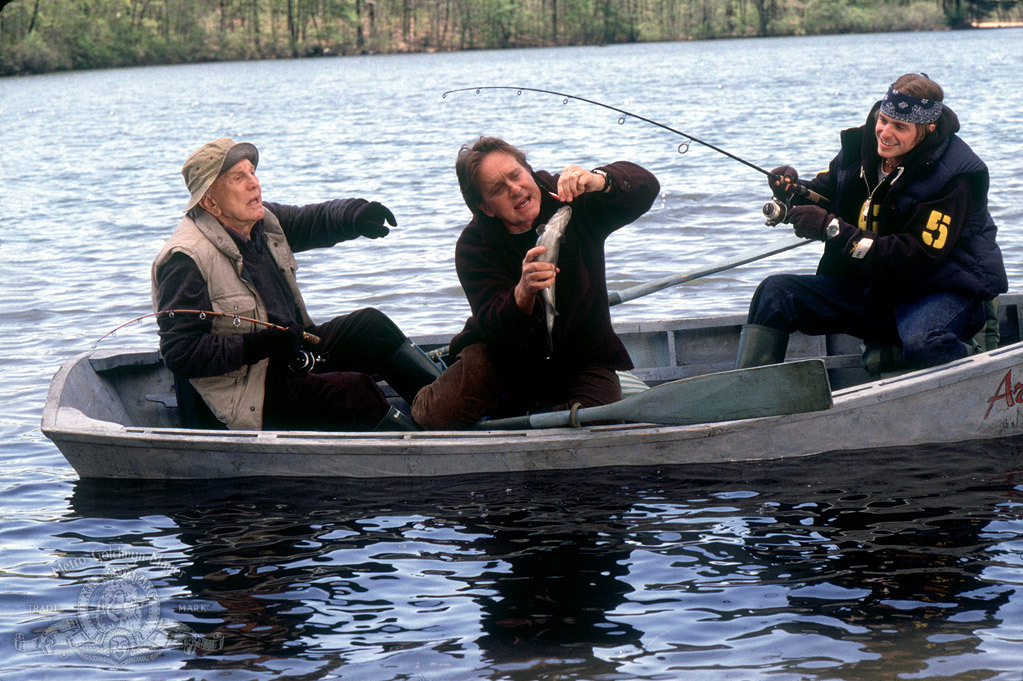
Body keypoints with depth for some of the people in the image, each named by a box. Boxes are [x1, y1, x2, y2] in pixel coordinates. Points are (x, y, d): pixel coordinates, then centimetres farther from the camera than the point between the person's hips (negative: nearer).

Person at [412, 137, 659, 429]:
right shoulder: (473, 247, -19)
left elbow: (645, 186, -22)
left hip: (582, 358, 2)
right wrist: (523, 292, -52)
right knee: (438, 415, -27)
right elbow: (497, 333, -29)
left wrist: (598, 181, -44)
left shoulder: (569, 200, -13)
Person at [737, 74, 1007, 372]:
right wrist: (794, 190, -11)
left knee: (922, 341, -41)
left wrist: (832, 229, -30)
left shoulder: (954, 177, -20)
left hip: (941, 290, -7)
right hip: (873, 290, 7)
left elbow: (914, 260, -28)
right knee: (776, 292, -9)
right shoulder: (862, 145, -1)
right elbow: (825, 191, 15)